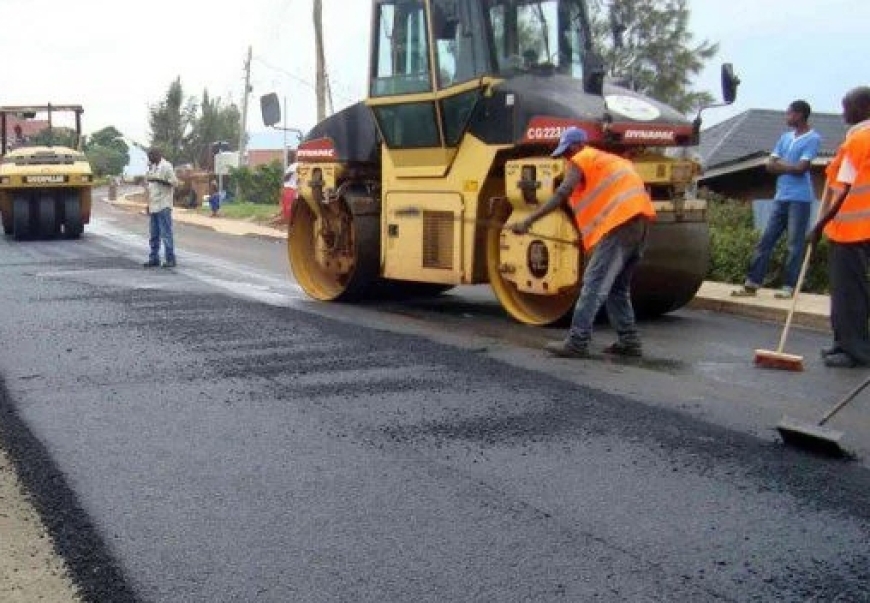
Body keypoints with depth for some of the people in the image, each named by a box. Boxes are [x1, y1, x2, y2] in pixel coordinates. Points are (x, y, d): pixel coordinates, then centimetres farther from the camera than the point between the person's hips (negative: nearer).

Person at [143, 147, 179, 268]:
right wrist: (149, 204, 20)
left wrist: (159, 180, -24)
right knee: (154, 236, 11)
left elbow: (175, 183, -15)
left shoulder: (166, 166, -8)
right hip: (154, 207, 8)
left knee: (166, 234, -7)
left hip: (163, 207, -8)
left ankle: (170, 259, -4)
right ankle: (154, 258, 16)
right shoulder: (153, 167, 17)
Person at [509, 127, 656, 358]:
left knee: (594, 284, -9)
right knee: (618, 287, 18)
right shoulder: (608, 159, 31)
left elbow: (562, 195, -10)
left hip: (620, 222, -9)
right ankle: (629, 341, 17)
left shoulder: (581, 160, 5)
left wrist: (527, 221, -13)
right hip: (640, 220, 9)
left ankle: (577, 343, -12)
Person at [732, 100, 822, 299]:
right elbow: (770, 165, 9)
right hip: (781, 197, 7)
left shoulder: (813, 139, -6)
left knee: (794, 244, -4)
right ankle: (752, 284, 6)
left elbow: (801, 168, -16)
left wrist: (781, 165, -1)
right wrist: (790, 167, -8)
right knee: (766, 240, 5)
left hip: (799, 199, -7)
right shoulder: (785, 137, 16)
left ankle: (789, 287, 0)